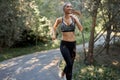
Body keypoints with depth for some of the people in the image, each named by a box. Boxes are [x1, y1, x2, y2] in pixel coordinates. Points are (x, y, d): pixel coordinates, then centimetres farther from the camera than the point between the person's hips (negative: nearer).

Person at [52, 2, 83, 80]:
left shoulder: (74, 18, 0)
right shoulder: (59, 19, -2)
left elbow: (81, 29, -15)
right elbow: (54, 27, 20)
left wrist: (75, 18, -15)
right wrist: (54, 34, 5)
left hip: (73, 44, 3)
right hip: (64, 44, -3)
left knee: (70, 64, 16)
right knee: (69, 64, -16)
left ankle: (64, 72, 49)